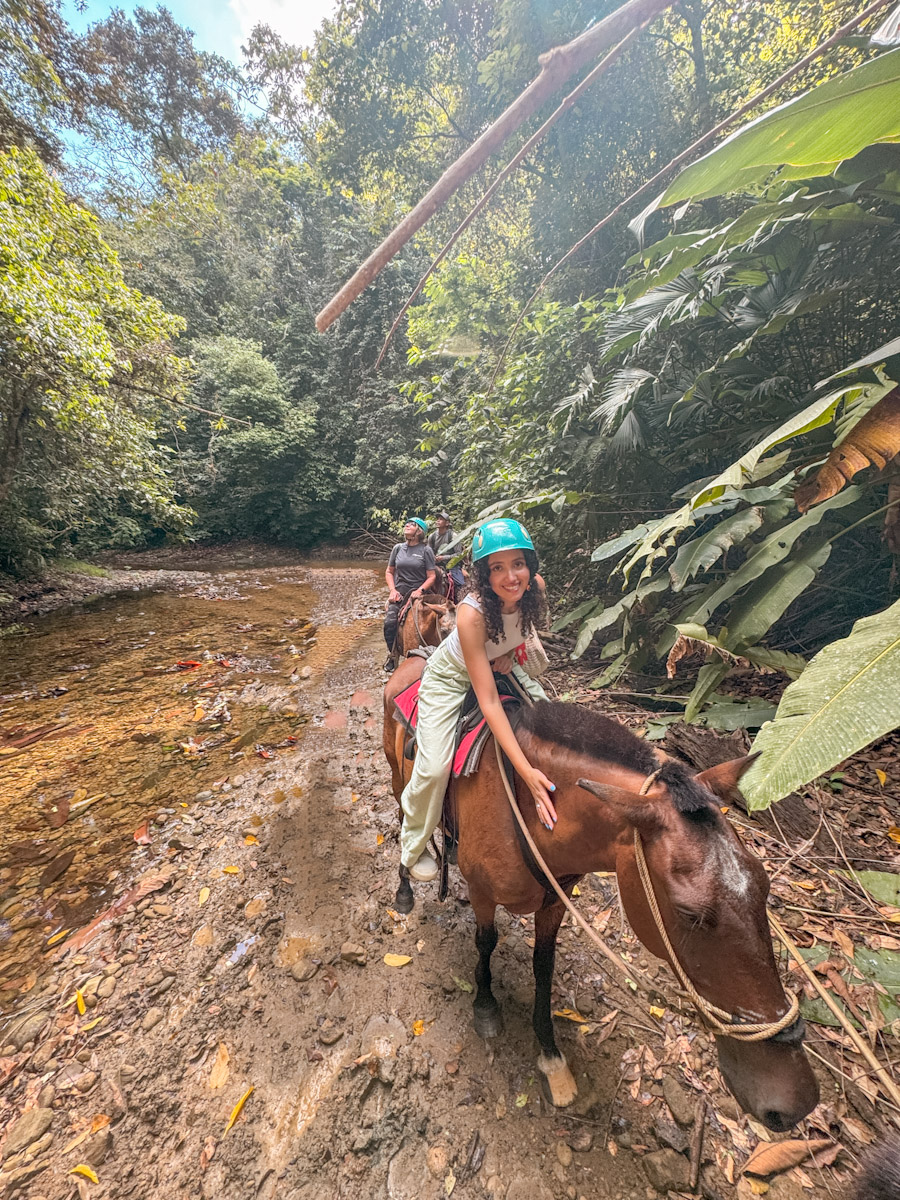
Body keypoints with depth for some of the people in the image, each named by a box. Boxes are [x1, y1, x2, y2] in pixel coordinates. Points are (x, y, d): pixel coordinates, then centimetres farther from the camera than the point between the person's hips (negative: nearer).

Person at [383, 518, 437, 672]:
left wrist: (419, 590, -17)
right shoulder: (398, 548, 10)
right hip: (399, 592, 3)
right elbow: (389, 572, 16)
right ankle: (392, 654, 2)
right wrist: (392, 590, 0)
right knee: (389, 622, -17)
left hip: (418, 593, -2)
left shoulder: (426, 550, 0)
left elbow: (431, 576, -2)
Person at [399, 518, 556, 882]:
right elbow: (488, 700, -39)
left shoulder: (535, 588, -23)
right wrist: (526, 771, -44)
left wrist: (510, 651, -14)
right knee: (434, 767, -13)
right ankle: (413, 846, 18)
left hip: (501, 666, 6)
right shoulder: (472, 613, -39)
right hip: (452, 677, -5)